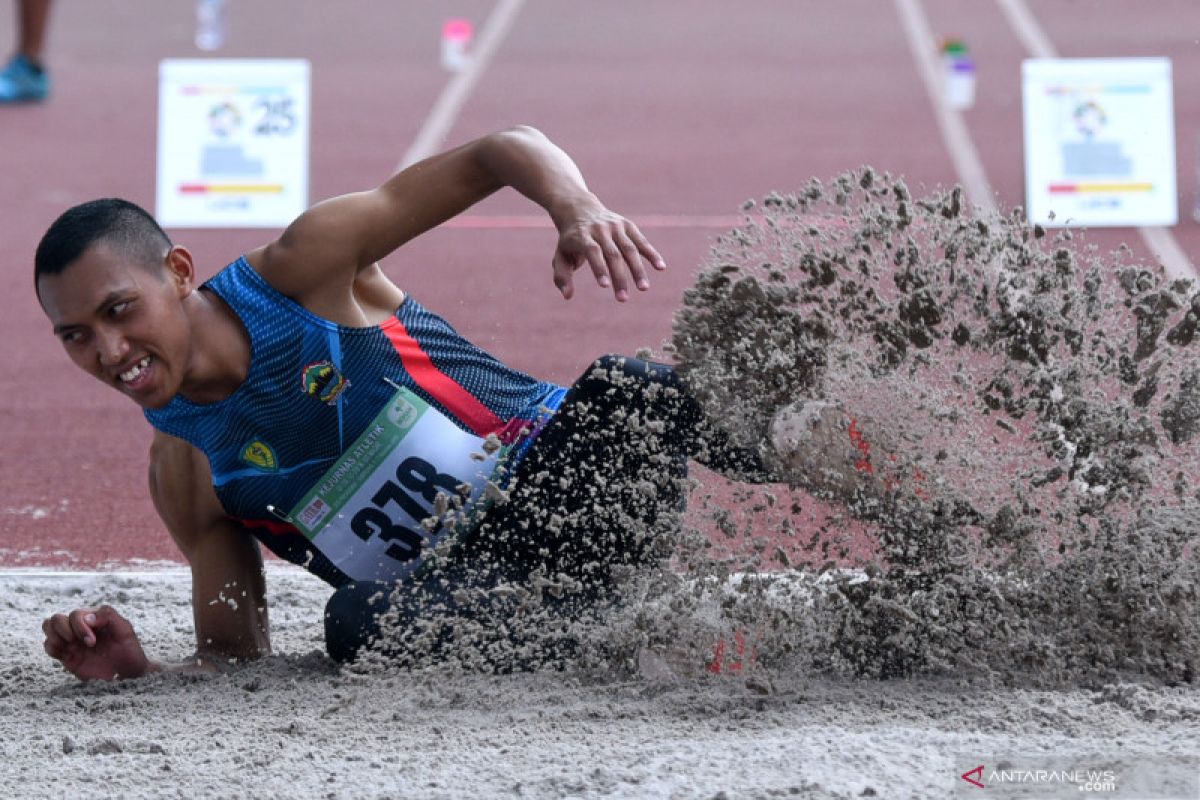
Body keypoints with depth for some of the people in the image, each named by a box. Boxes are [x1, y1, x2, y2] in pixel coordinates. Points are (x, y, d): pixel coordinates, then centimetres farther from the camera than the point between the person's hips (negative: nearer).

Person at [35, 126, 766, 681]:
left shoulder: (306, 271, -9)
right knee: (358, 623, -33)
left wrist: (576, 208, -32)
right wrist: (142, 673, -16)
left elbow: (499, 154, -10)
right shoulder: (185, 478, 2)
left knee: (627, 390, -36)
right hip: (468, 587, 3)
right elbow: (235, 657, 7)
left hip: (577, 475, -3)